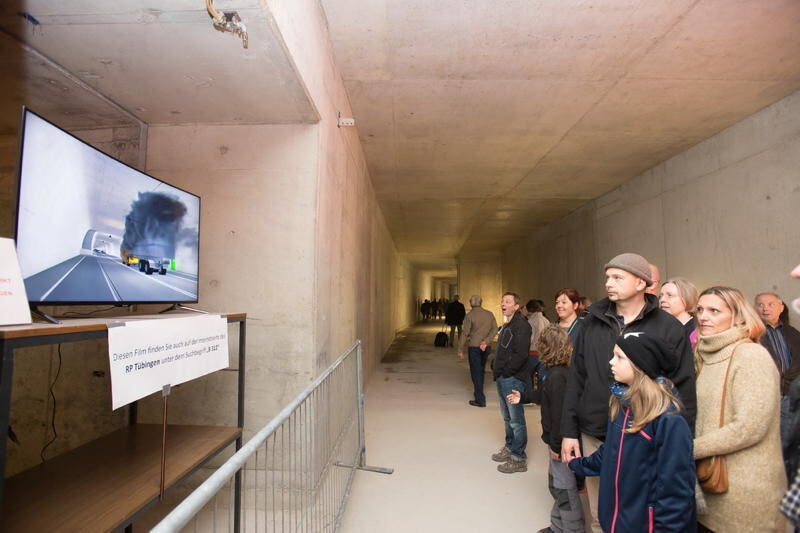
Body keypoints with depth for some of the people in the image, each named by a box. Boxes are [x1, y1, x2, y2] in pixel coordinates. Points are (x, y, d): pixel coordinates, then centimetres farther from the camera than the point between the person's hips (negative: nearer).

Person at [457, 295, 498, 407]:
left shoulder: (470, 315, -10)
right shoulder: (490, 314, 3)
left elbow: (465, 334, -10)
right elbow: (495, 329, -4)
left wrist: (460, 350, -4)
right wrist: (486, 341, -11)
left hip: (474, 347, -5)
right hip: (486, 347, 5)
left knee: (476, 373, 1)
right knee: (481, 371, 20)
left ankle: (480, 400, 0)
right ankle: (478, 393, 33)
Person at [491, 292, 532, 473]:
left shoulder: (521, 325, -14)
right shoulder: (506, 326, 17)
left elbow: (521, 354, -21)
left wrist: (506, 371, -15)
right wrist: (496, 368, 11)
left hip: (513, 379, -10)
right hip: (503, 378, 10)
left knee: (516, 420, 0)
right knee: (507, 417, 20)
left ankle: (519, 458, 10)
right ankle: (510, 448, 34)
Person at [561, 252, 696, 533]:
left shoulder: (669, 328, -6)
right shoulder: (592, 322, 2)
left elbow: (684, 390, -5)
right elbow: (576, 379, 4)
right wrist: (569, 430, 2)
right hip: (594, 437, 3)